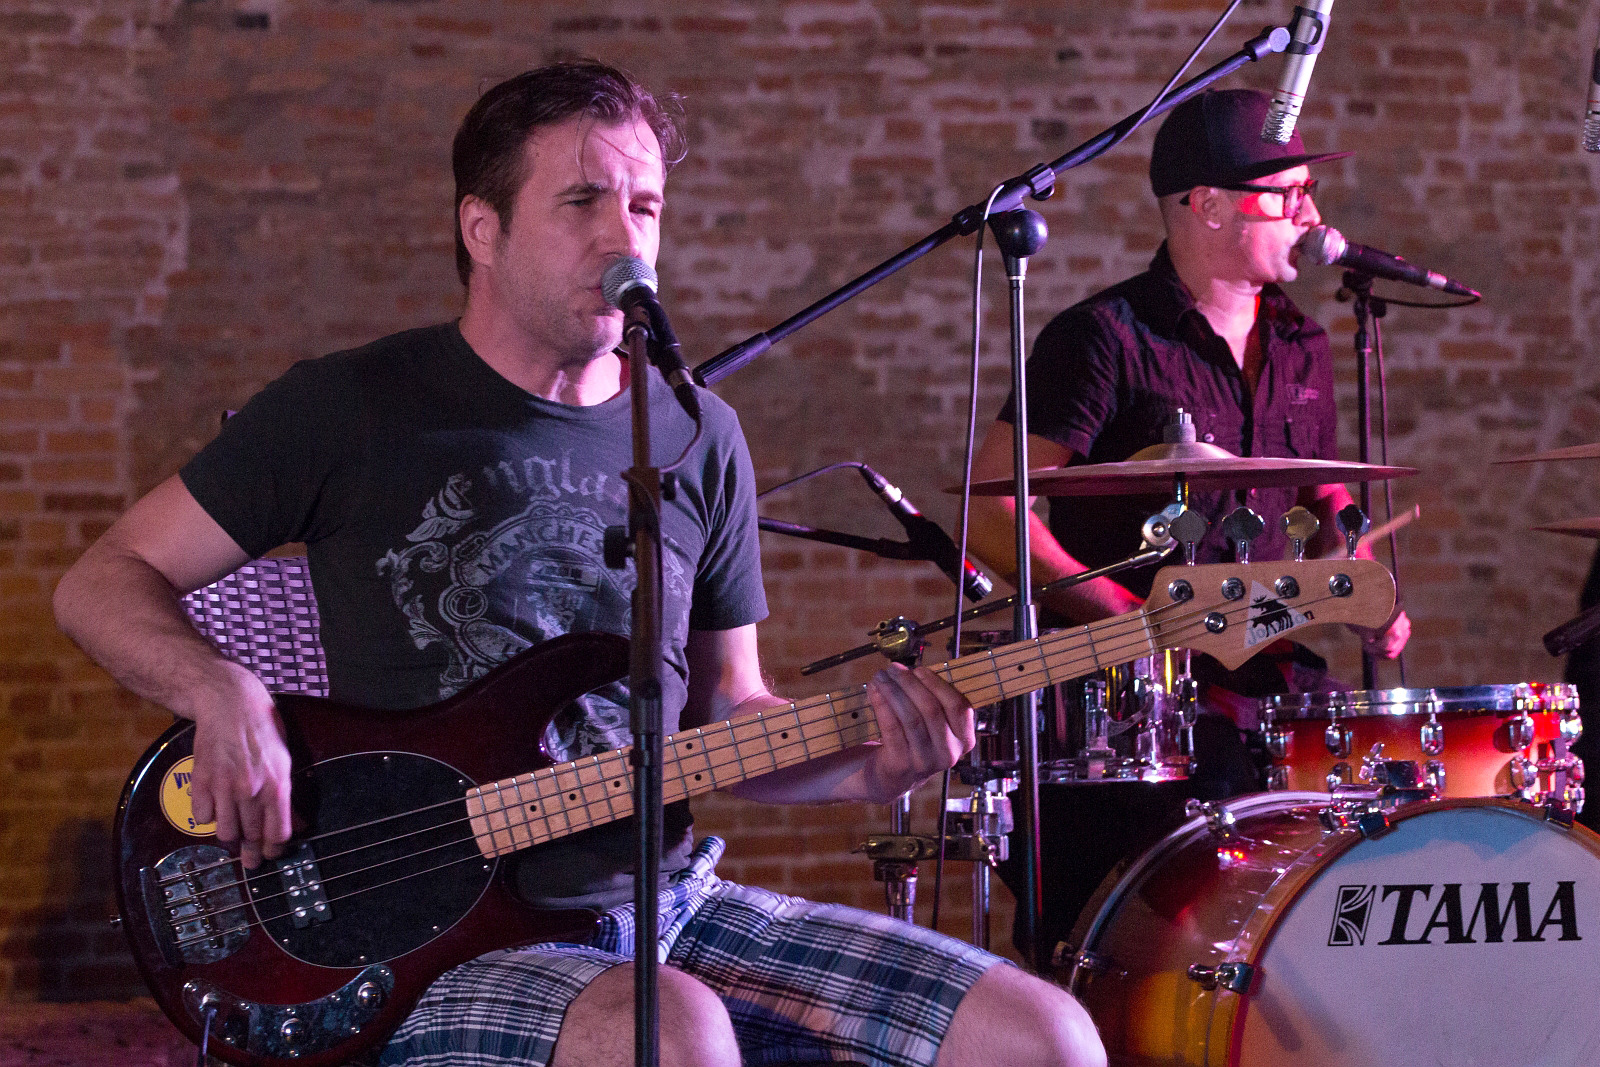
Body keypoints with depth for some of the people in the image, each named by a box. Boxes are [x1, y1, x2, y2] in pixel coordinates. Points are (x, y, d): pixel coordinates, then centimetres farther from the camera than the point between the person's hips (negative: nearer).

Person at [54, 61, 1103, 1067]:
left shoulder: (698, 442, 12)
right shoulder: (350, 410, -1)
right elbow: (105, 582, 3)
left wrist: (862, 764, -3)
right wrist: (225, 694, -17)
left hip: (665, 900, 5)